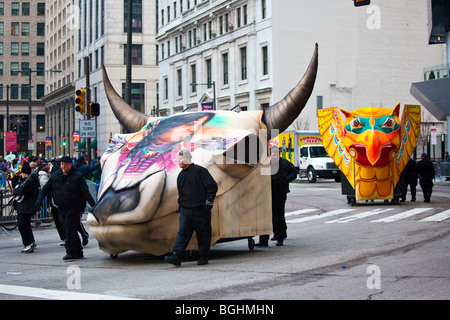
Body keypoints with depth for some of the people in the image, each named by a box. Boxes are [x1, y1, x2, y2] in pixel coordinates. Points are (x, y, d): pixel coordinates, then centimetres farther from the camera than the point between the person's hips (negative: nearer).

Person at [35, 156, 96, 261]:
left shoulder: (77, 176, -6)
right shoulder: (55, 176, 9)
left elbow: (86, 192, -12)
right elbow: (46, 188, 13)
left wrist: (93, 205, -20)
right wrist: (39, 199, -1)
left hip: (73, 208, -6)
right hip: (61, 208, 6)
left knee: (70, 230, -11)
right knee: (67, 230, 8)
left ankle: (71, 252, -7)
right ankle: (78, 253, 15)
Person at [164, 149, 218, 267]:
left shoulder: (199, 171, -5)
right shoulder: (181, 175, 14)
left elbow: (212, 186, -6)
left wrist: (209, 201, -10)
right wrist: (181, 205, 18)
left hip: (200, 210, -5)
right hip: (185, 210, 5)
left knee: (203, 234, 3)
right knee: (182, 233, -7)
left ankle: (204, 257, 15)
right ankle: (176, 256, -16)